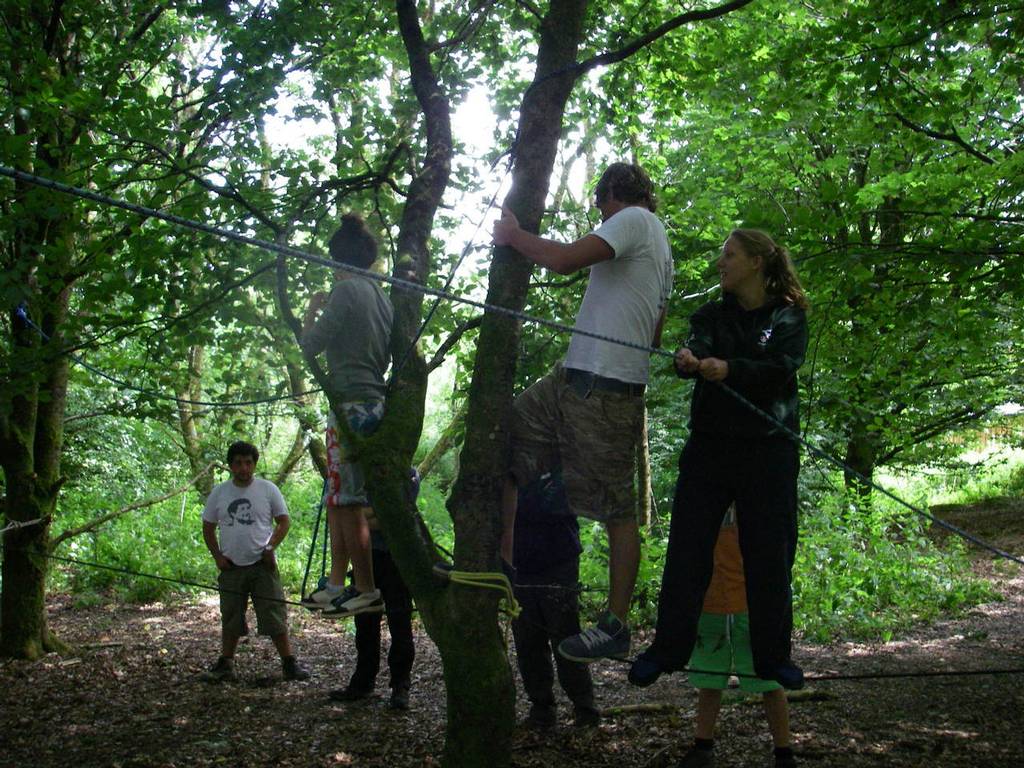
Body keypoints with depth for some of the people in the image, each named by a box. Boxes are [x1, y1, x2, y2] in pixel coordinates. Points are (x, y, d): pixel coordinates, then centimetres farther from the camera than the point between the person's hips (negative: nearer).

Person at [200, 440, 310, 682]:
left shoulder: (268, 489, 0)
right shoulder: (219, 493, 6)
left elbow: (283, 522, 5)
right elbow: (208, 528, 13)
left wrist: (270, 547, -8)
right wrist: (218, 556, 2)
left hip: (262, 564, -2)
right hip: (231, 566, 2)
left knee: (275, 617, -3)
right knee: (230, 619, 11)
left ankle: (289, 663, 2)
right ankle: (225, 665, 21)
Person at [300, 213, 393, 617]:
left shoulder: (347, 290, -10)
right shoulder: (381, 296, 15)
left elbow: (310, 345, -8)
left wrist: (312, 310, 10)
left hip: (352, 405, -9)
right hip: (375, 402, 9)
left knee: (347, 502, -7)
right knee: (338, 500, 12)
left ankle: (367, 591, -6)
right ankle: (337, 584, 14)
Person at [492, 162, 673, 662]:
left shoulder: (634, 220, -4)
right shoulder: (660, 246, 25)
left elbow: (564, 261, -17)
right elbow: (653, 335, 27)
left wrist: (512, 235, -2)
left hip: (604, 391, -10)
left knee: (617, 510, -3)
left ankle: (616, 625, 2)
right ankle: (499, 563, 10)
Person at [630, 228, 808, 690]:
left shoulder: (788, 317, 4)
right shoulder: (711, 315, 13)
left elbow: (782, 368, -13)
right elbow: (697, 347, -8)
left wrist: (729, 369, -32)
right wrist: (687, 360, -34)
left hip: (768, 448, -2)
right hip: (709, 444, 3)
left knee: (769, 555, 2)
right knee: (686, 548, -1)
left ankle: (772, 655, 14)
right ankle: (668, 649, 6)